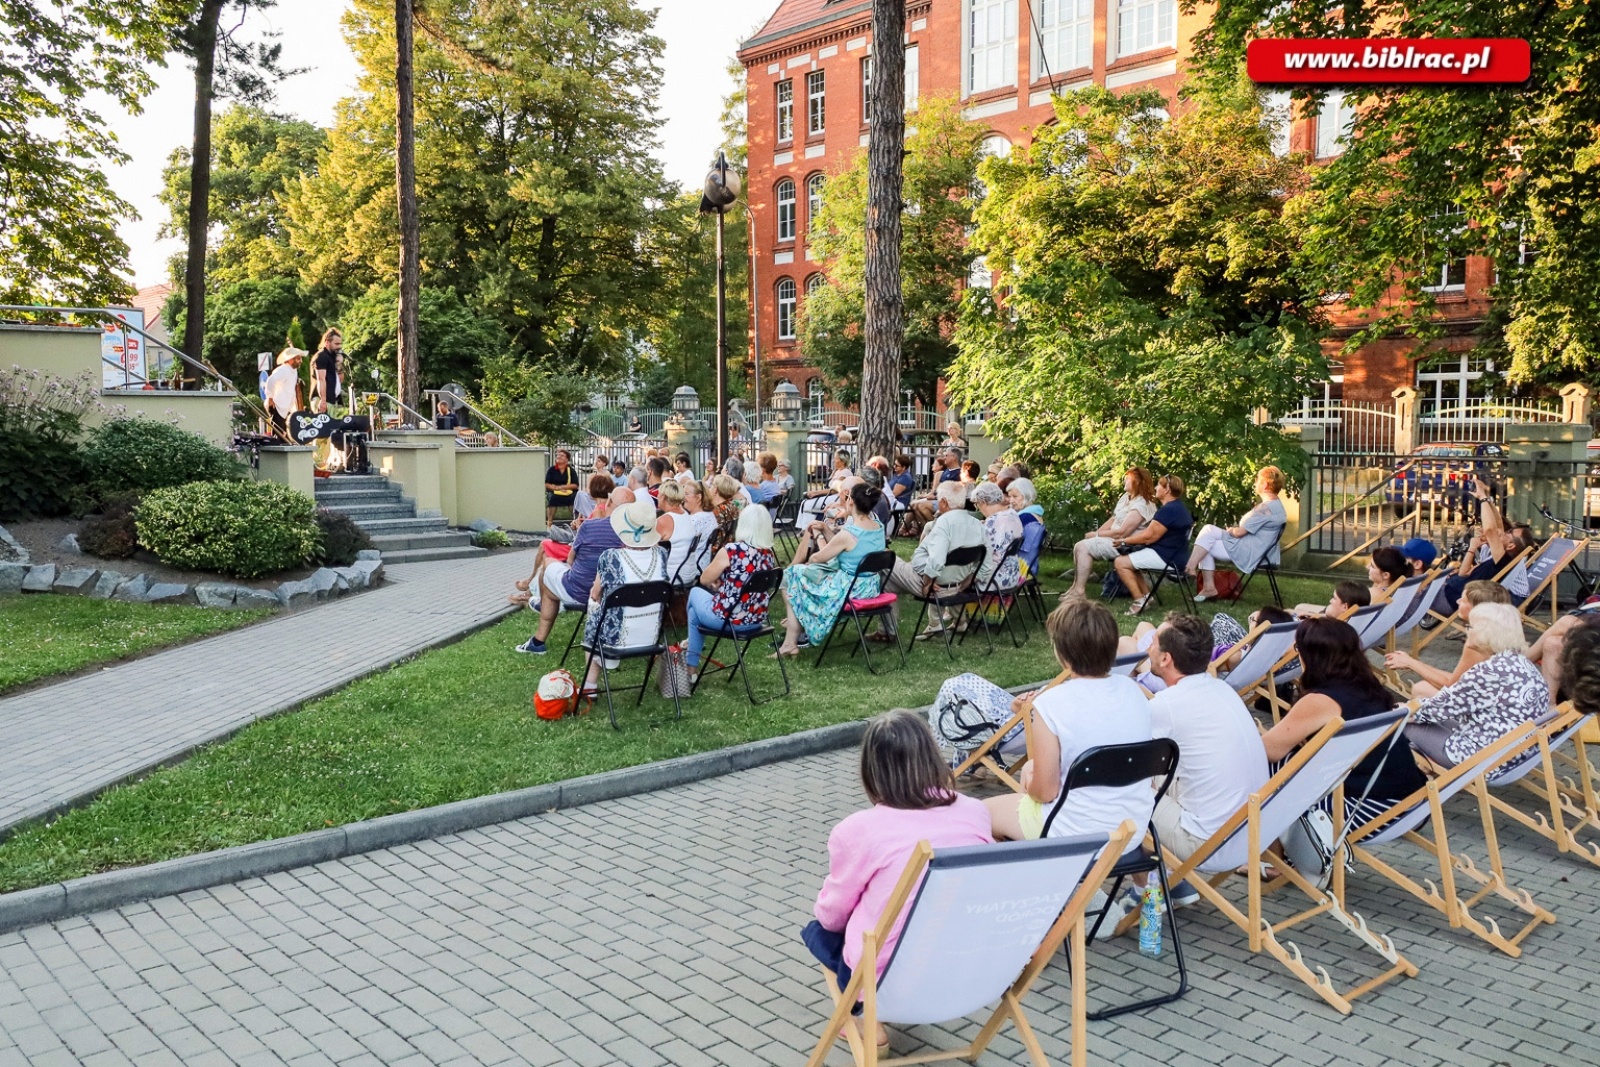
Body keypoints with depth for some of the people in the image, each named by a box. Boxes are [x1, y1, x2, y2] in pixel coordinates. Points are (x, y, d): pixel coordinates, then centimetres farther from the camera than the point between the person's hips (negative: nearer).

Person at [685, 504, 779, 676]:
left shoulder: (731, 550, -19)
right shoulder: (769, 554, 0)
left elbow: (704, 580, -4)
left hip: (728, 619, -6)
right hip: (757, 620, 6)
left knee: (696, 592, 27)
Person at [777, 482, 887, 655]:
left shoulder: (848, 534, -25)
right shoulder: (879, 527, -1)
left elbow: (818, 558, -10)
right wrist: (825, 530, 8)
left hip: (849, 590, -8)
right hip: (870, 587, 8)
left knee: (795, 577, 13)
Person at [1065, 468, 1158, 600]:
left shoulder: (1142, 505, -20)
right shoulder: (1126, 497, 11)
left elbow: (1122, 532, -24)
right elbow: (1112, 520, 14)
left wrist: (1097, 535, -13)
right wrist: (1096, 533, -1)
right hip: (1114, 539, 10)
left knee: (1084, 547, -20)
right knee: (1079, 546, 1)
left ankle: (1080, 590, -18)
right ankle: (1077, 585, 0)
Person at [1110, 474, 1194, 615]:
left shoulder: (1168, 510, -20)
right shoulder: (1178, 507, 15)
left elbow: (1148, 537, -18)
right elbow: (1152, 532, 17)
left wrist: (1124, 541, -7)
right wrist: (1128, 539, 13)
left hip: (1166, 557, -11)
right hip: (1173, 554, 11)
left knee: (1120, 563, -10)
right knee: (1129, 560, 18)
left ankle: (1139, 601, -11)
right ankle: (1146, 595, 11)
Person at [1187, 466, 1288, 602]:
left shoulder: (1266, 509, -22)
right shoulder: (1276, 505, 11)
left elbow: (1240, 532, -19)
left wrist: (1231, 530, 2)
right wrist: (1233, 530, 4)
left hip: (1246, 552, -10)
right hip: (1250, 547, 10)